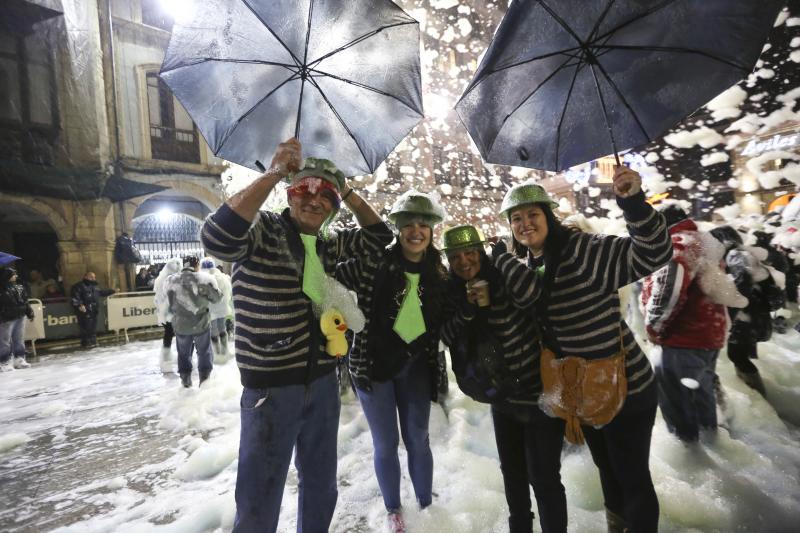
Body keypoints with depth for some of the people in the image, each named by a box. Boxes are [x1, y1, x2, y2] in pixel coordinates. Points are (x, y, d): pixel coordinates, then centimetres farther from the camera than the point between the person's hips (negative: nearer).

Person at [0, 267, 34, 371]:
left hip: (20, 317, 7)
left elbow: (25, 301, 15)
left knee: (19, 340, 14)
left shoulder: (19, 287, 8)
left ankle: (19, 359, 24)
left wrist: (29, 313, 15)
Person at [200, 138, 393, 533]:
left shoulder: (328, 244, 5)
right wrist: (274, 173, -27)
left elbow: (378, 235, 12)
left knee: (321, 488, 24)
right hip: (270, 386, -6)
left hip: (322, 382, 6)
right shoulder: (262, 229, -12)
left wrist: (346, 192, 0)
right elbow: (217, 238, -32)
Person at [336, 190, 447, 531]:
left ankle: (427, 505, 38)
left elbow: (443, 321, 10)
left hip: (415, 365, 3)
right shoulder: (374, 263, -15)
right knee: (386, 443, 11)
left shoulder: (437, 271, -1)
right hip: (373, 363, -2)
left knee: (418, 440, 14)